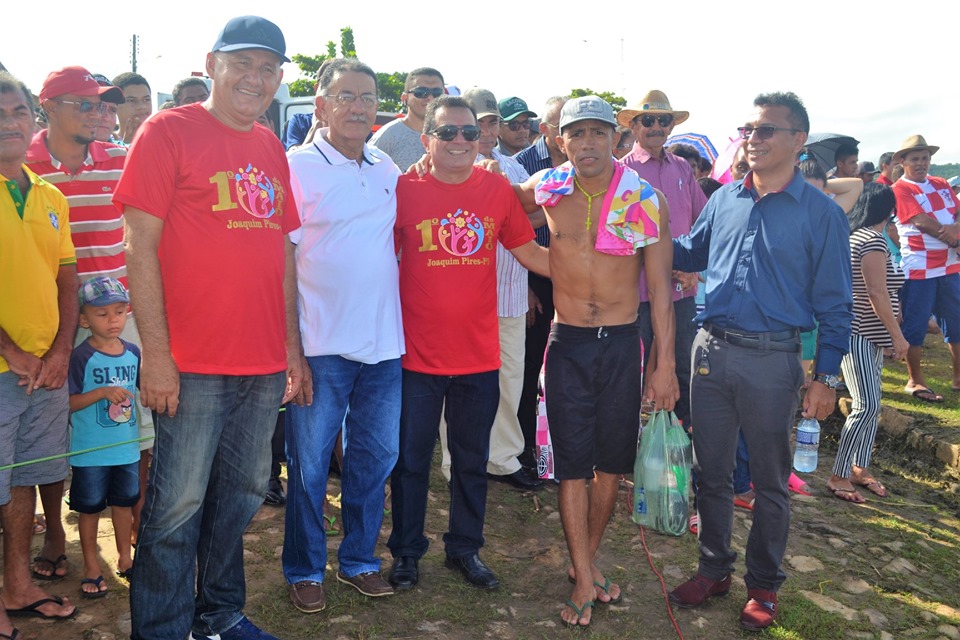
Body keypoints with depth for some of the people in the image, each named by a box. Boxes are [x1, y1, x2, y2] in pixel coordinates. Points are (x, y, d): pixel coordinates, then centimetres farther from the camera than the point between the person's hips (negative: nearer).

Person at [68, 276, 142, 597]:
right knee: (90, 508, 9)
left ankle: (125, 557, 34)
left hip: (127, 446, 5)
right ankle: (91, 567, 23)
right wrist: (103, 393, -27)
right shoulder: (82, 357, -14)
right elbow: (70, 402, -16)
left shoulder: (133, 352, 2)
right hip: (90, 450, -4)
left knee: (124, 502, 17)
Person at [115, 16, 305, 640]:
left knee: (242, 494, 16)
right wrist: (156, 353, -14)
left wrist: (292, 346, 13)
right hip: (194, 364, -6)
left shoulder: (272, 148, 13)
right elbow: (141, 246, -9)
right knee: (178, 503, 3)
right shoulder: (168, 131, -4)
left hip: (265, 364, 6)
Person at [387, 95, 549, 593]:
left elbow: (529, 252, 7)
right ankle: (406, 551, 31)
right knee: (411, 460, 12)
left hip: (479, 355, 3)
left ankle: (465, 548, 36)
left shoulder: (497, 189, 0)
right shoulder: (404, 190, -7)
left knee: (472, 460, 17)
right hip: (417, 355, -2)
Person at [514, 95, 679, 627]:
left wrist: (665, 364, -6)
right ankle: (585, 579, 15)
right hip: (568, 343, 0)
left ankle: (587, 558, 31)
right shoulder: (546, 189, -3)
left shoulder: (644, 200, -6)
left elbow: (660, 288, -3)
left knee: (611, 460, 11)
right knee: (573, 463, 2)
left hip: (621, 343, 0)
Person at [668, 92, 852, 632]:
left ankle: (764, 585, 28)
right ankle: (714, 570, 32)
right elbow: (691, 253, 21)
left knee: (771, 482, 11)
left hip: (773, 360, -4)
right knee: (711, 472, 14)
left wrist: (827, 377, -7)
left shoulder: (822, 213, -5)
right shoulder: (725, 199, 6)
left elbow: (834, 304, -4)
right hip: (712, 349, 4)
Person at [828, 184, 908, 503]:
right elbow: (876, 293, -20)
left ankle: (860, 468, 22)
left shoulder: (855, 236, 13)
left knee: (870, 404, 13)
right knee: (867, 406, -11)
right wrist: (898, 336, -14)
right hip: (859, 335, -10)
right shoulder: (874, 240, -16)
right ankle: (838, 476, -5)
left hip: (866, 335, 10)